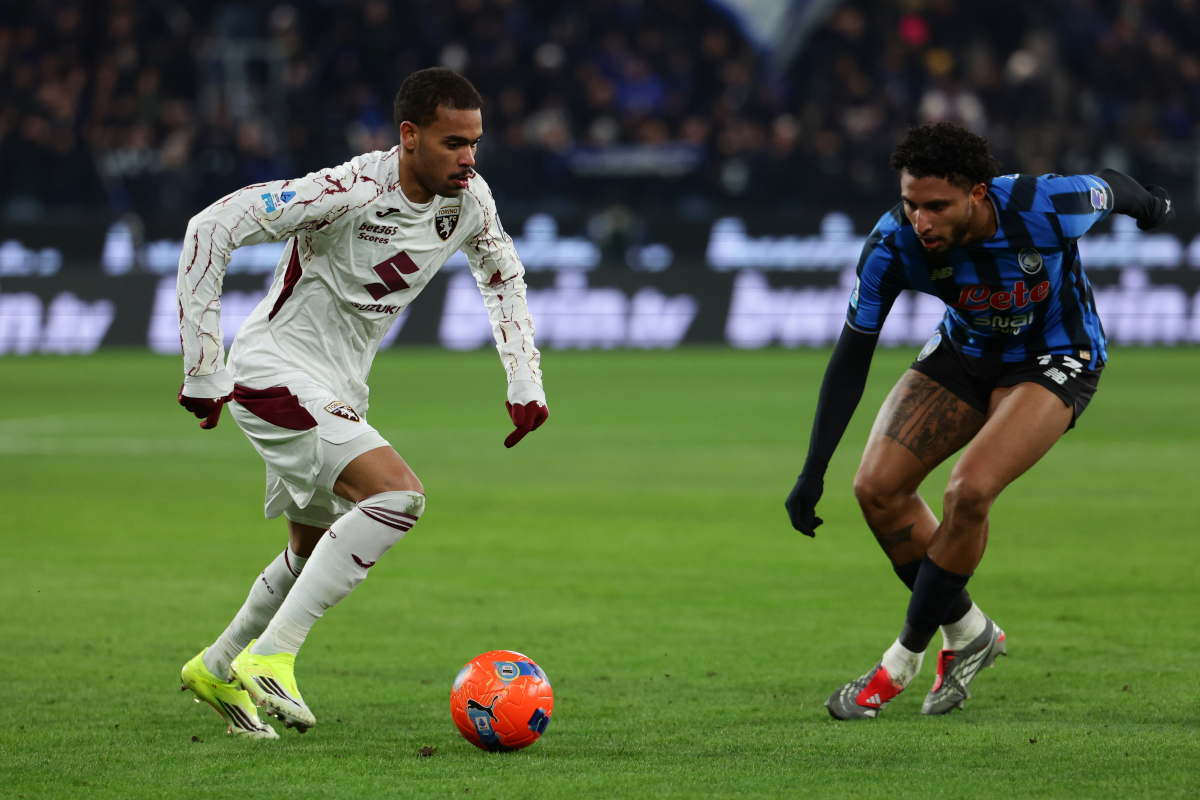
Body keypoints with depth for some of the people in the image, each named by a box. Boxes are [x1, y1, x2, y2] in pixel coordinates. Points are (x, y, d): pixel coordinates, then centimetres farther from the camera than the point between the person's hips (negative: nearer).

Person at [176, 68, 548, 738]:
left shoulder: (468, 200, -4)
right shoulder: (349, 194, -26)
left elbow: (504, 273, 18)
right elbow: (212, 228, -26)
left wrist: (526, 380, 6)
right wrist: (203, 369, -24)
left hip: (338, 393, 9)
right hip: (274, 375, -9)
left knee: (316, 552, 20)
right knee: (398, 495, -25)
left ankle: (217, 669, 43)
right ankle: (271, 657, -21)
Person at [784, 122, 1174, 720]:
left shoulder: (1046, 208, -33)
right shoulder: (893, 244, -26)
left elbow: (1111, 188, -8)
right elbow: (851, 357, -17)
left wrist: (1150, 204, 17)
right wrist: (813, 473, -19)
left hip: (1054, 361, -4)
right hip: (965, 352, 4)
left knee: (969, 492, -25)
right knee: (877, 487, -9)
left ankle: (903, 662, -8)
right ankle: (967, 633, 12)